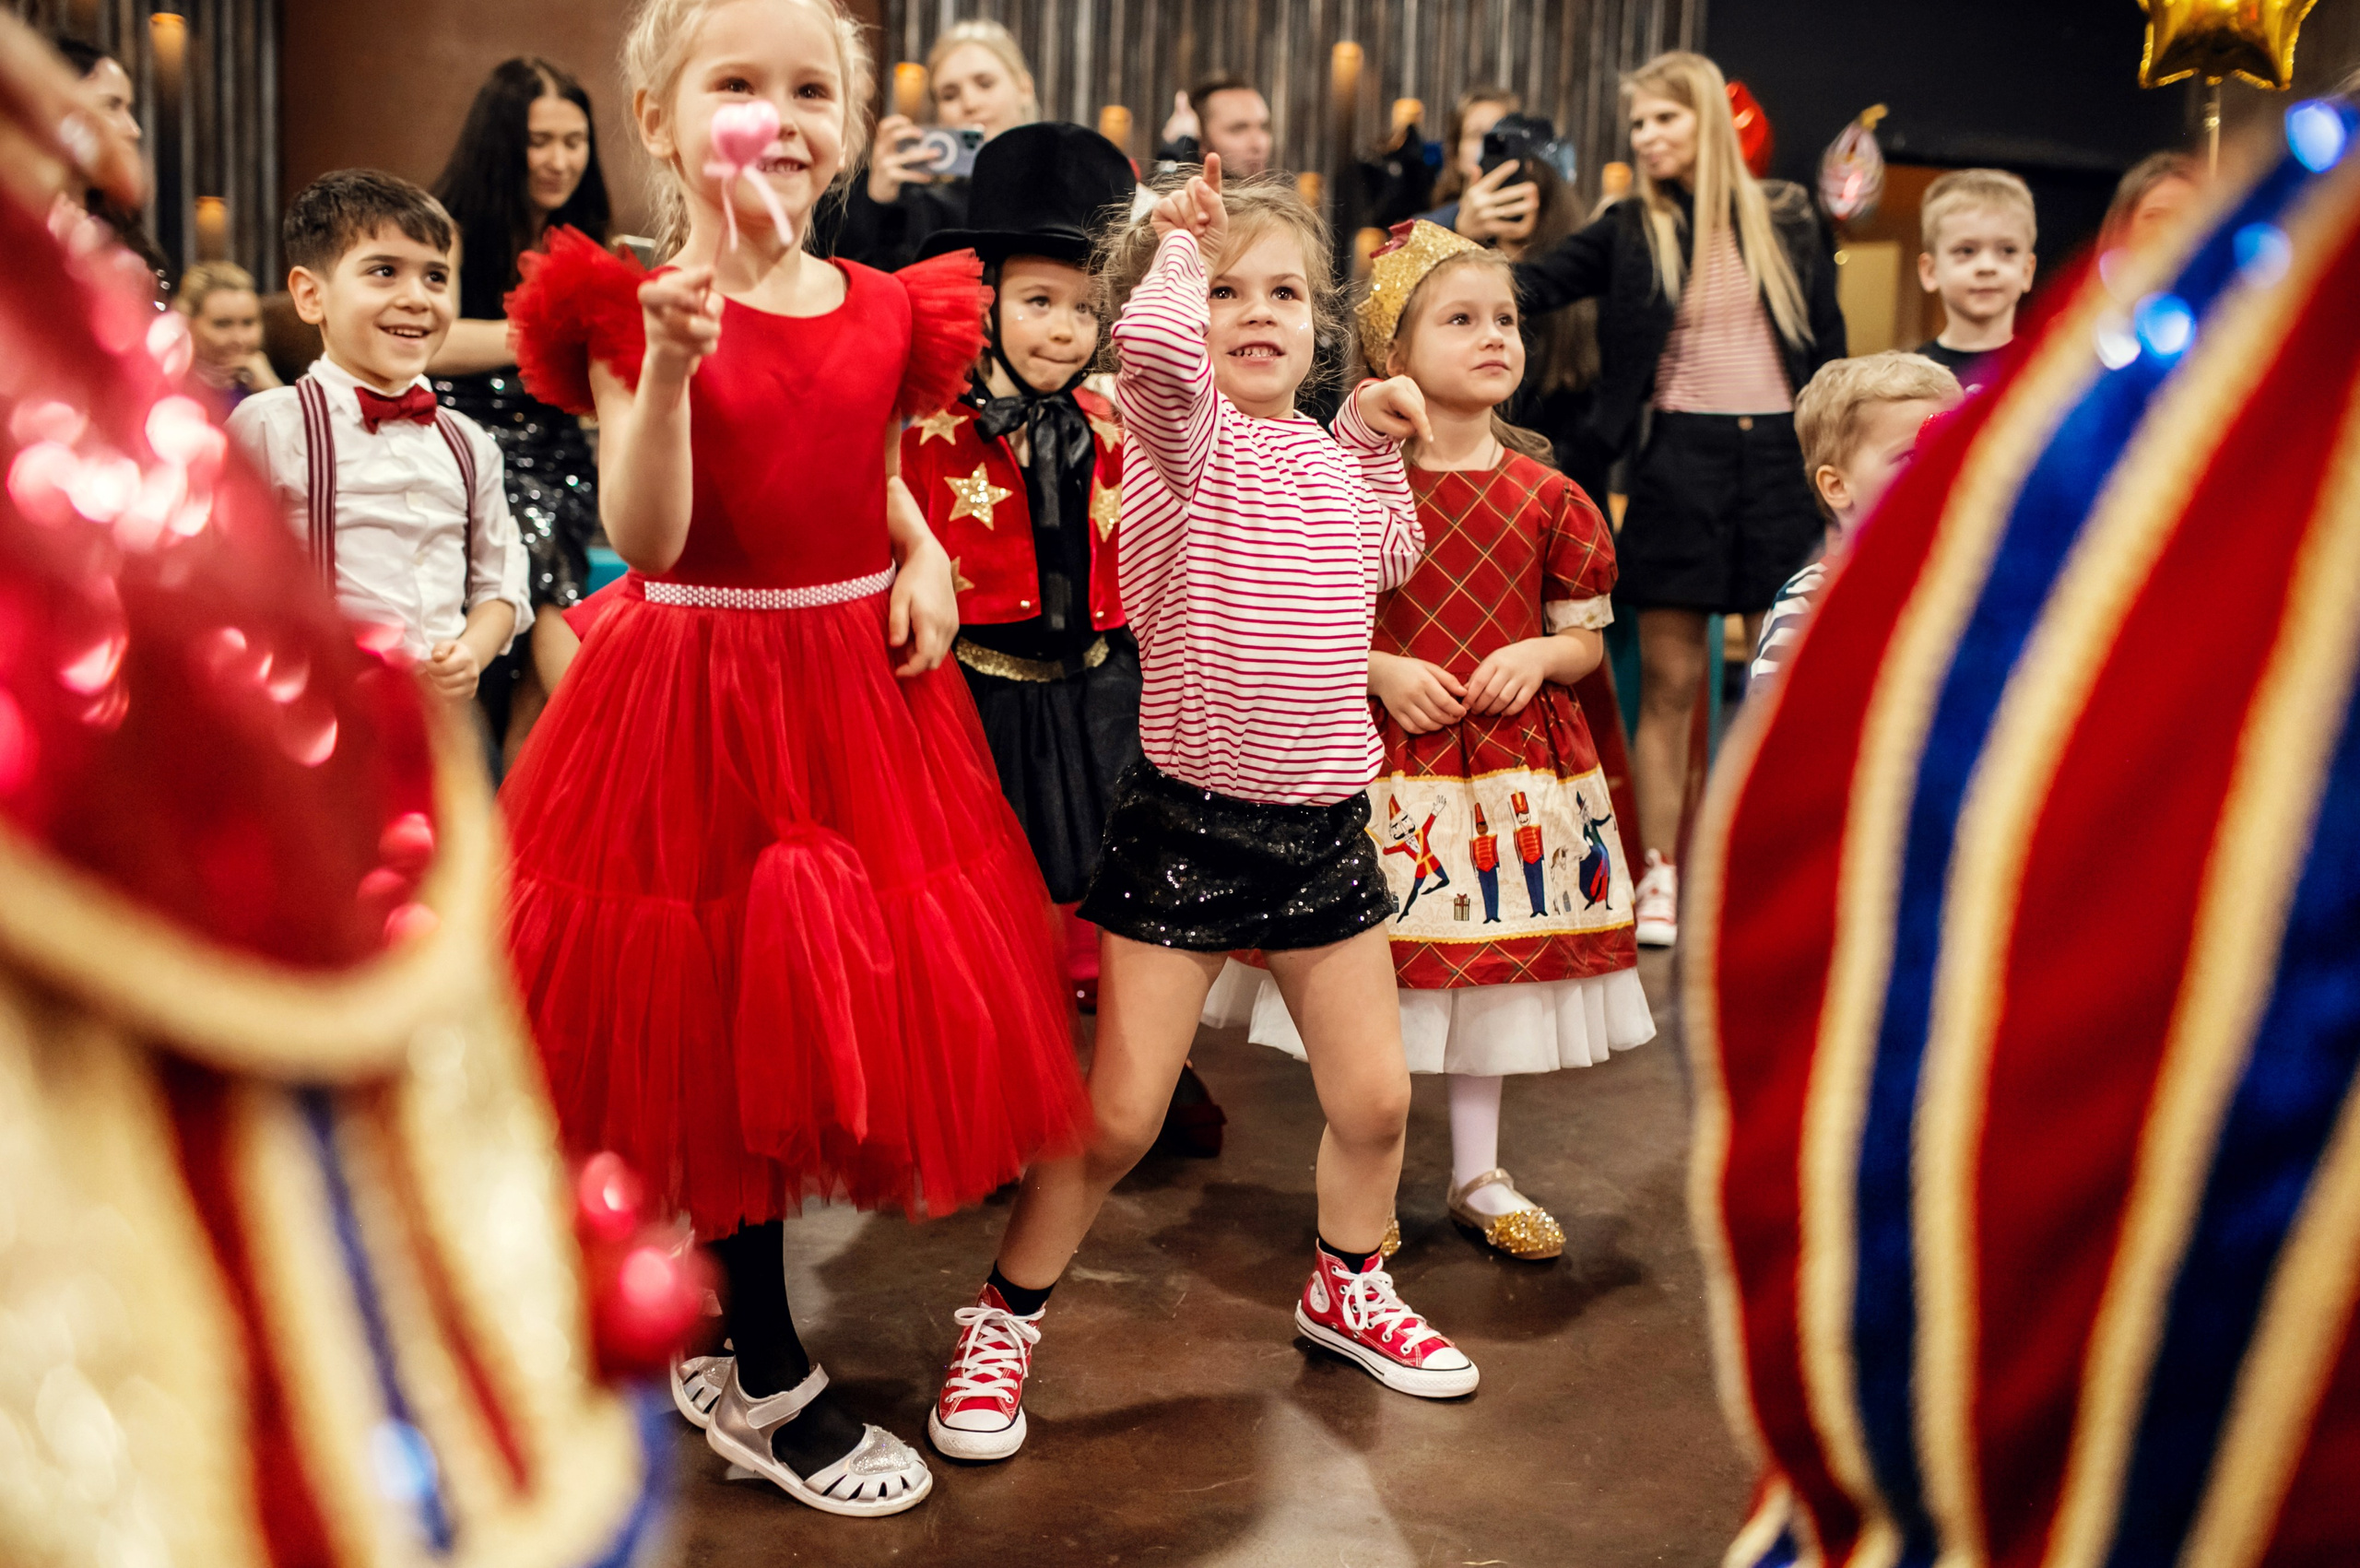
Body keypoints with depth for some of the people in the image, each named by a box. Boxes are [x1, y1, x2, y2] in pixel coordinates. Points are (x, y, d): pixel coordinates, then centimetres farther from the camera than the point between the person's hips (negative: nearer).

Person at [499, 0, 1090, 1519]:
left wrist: (924, 558, 0)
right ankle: (772, 1381, 23)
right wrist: (674, 357, -33)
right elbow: (646, 533, -21)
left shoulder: (888, 314, 5)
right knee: (728, 1024, 4)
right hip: (699, 693, -5)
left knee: (853, 1005, 10)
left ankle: (747, 1363, 31)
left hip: (862, 688, 5)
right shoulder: (631, 311, -9)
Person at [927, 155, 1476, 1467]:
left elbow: (1392, 558, 30)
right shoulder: (1184, 433, -8)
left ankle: (1348, 1289, 40)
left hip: (1326, 825, 6)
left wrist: (1377, 439, 16)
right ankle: (1005, 1321, 20)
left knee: (1375, 1096, 13)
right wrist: (1176, 240, -12)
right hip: (1189, 823, -6)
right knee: (1119, 1115, -2)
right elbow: (1153, 338, -32)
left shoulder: (1328, 457, 10)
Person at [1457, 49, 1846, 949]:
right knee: (1669, 682, 2)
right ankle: (1660, 876, 10)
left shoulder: (1787, 217, 6)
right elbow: (1538, 285, -8)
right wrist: (1471, 240, -28)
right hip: (1676, 460, -1)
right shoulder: (1632, 230, 4)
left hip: (1778, 455, 1)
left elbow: (1827, 343, 9)